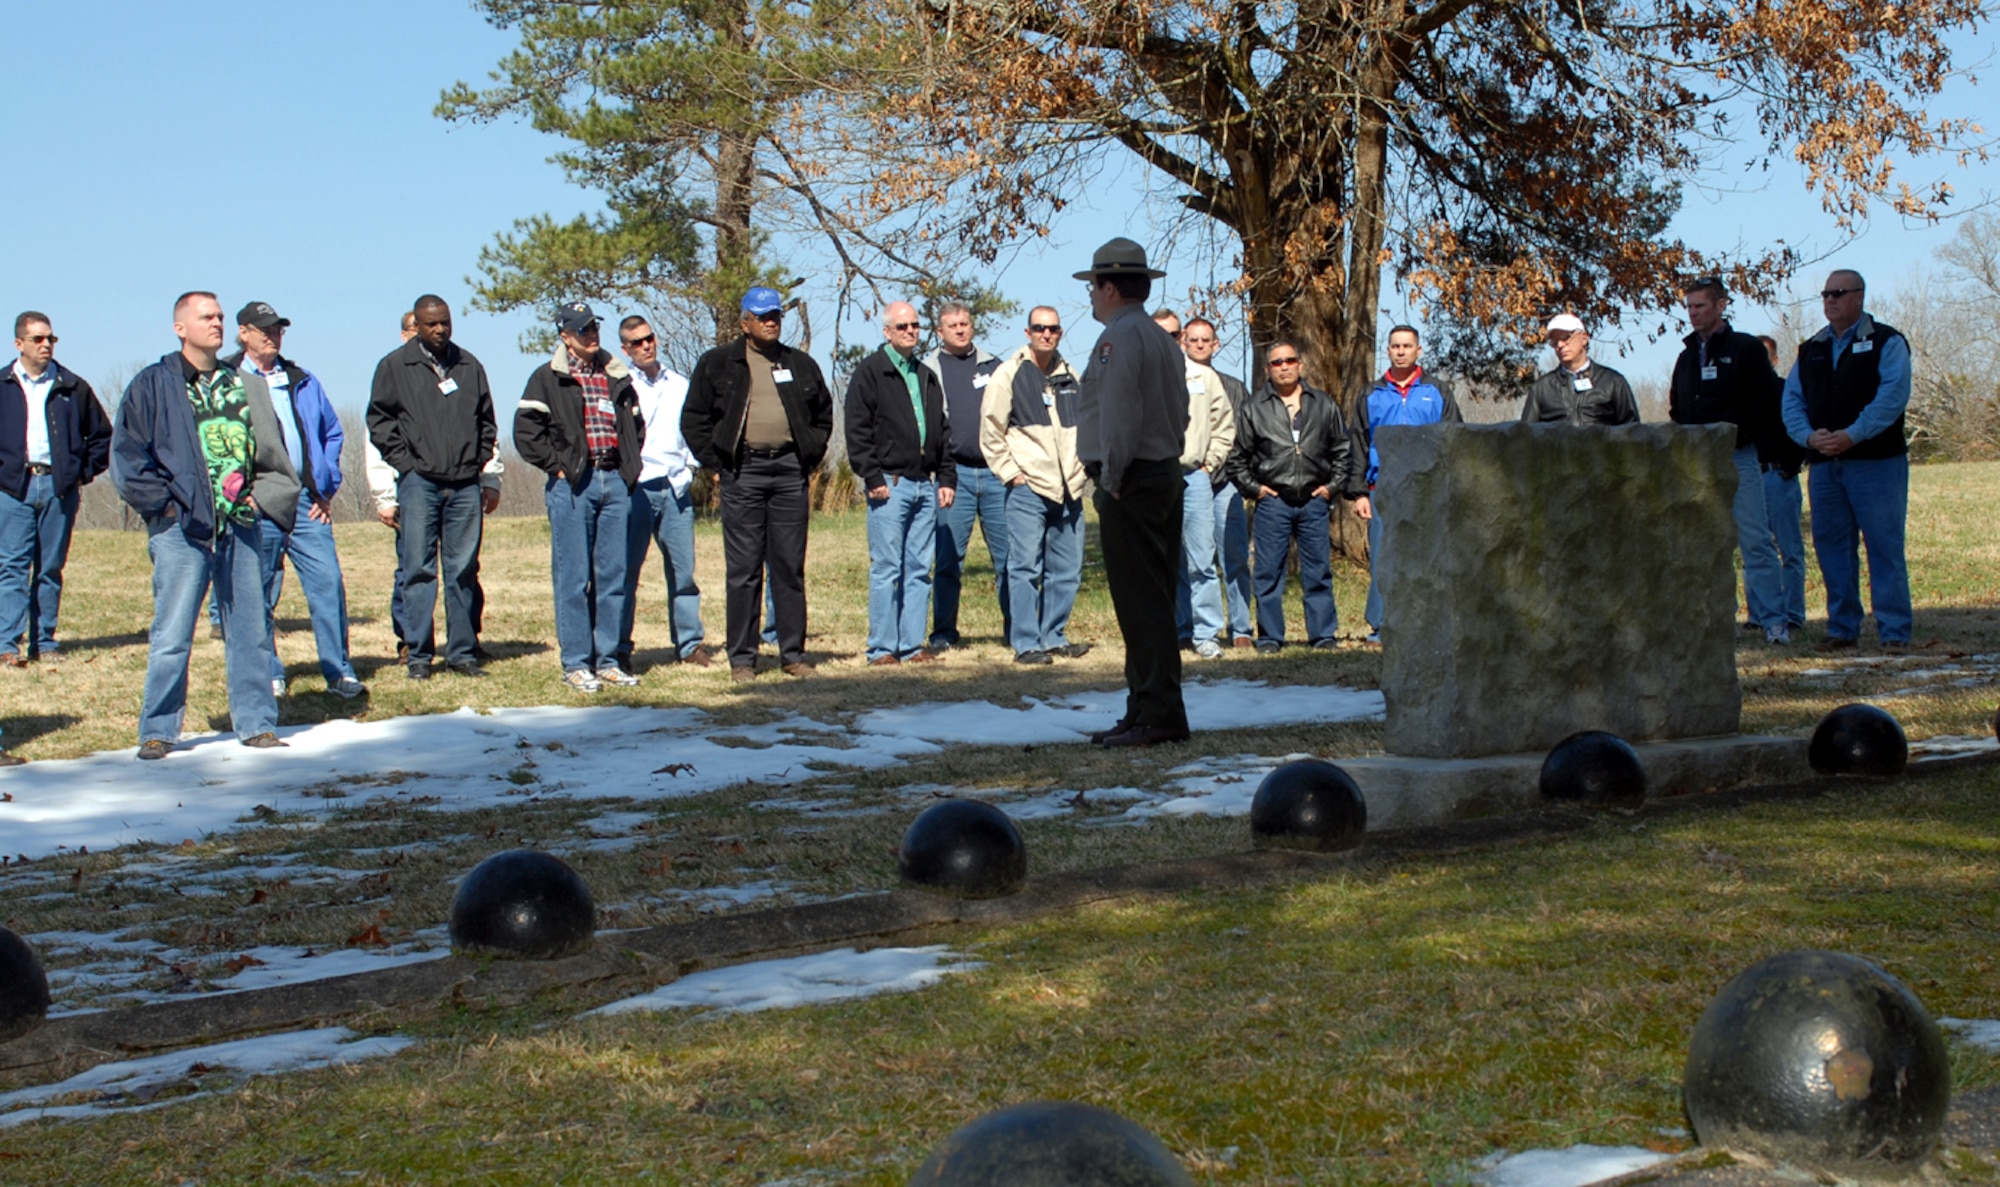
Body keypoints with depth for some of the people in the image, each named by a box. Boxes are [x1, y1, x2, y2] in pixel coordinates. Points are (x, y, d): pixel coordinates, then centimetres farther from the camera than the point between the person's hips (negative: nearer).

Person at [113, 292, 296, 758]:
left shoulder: (243, 386, 14)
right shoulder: (152, 385, 2)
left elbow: (269, 452, 20)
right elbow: (127, 458, -1)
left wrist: (259, 496, 6)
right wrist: (164, 502, -7)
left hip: (238, 525, 4)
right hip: (181, 528, -4)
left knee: (250, 628, 5)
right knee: (172, 636, -4)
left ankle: (255, 723, 13)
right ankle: (157, 731, 2)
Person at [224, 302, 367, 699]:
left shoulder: (303, 382, 17)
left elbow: (332, 432, 22)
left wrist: (327, 486, 12)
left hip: (306, 501, 3)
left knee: (328, 582, -5)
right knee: (258, 594, 1)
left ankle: (339, 671, -1)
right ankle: (268, 676, 10)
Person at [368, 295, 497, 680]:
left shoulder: (469, 365, 13)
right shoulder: (395, 366, 4)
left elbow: (486, 420, 20)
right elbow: (379, 419, 4)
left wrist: (479, 460, 9)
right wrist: (403, 461, -5)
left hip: (465, 484, 3)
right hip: (419, 482, -3)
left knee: (463, 570, 5)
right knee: (419, 570, -2)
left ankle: (462, 651, 10)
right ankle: (419, 655, 2)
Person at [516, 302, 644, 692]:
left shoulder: (618, 378, 16)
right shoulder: (548, 379, 2)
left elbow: (634, 425, 25)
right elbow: (526, 432, -3)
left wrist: (631, 467, 13)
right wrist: (557, 467, -8)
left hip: (615, 483, 5)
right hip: (572, 484, -5)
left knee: (614, 576, 5)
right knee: (574, 578, -3)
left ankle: (608, 660, 12)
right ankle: (576, 664, 1)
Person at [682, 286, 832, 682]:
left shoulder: (800, 365, 15)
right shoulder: (718, 364, 7)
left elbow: (823, 416, 24)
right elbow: (694, 419, 8)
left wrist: (810, 459, 12)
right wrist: (716, 464, -1)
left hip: (790, 471, 2)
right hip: (742, 473, -2)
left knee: (790, 568, 4)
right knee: (743, 570, -2)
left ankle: (793, 653, 10)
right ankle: (741, 658, 2)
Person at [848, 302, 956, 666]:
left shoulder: (927, 377, 19)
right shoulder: (870, 372, 0)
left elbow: (941, 433, 22)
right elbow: (857, 431, -6)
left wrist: (946, 478, 13)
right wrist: (872, 478, -13)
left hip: (925, 484, 6)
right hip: (890, 484, -6)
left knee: (920, 569, 5)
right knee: (886, 569, -5)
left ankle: (913, 645, 9)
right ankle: (882, 649, -2)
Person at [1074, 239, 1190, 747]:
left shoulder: (1119, 337, -11)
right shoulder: (1163, 339, 19)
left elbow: (1119, 414, -19)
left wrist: (1112, 480, -15)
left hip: (1131, 482, -10)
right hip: (1166, 475, 10)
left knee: (1140, 603, -9)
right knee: (1153, 603, 12)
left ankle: (1157, 715, -10)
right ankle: (1149, 711, 16)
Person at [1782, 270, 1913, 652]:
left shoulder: (1886, 342, 1)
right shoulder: (1811, 349, 16)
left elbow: (1892, 396, -12)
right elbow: (1792, 400, 10)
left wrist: (1852, 435, -21)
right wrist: (1810, 435, -10)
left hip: (1876, 462, -5)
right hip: (1824, 464, 5)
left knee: (1884, 547, -5)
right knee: (1832, 547, 7)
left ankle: (1895, 631, -2)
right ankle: (1842, 628, 15)